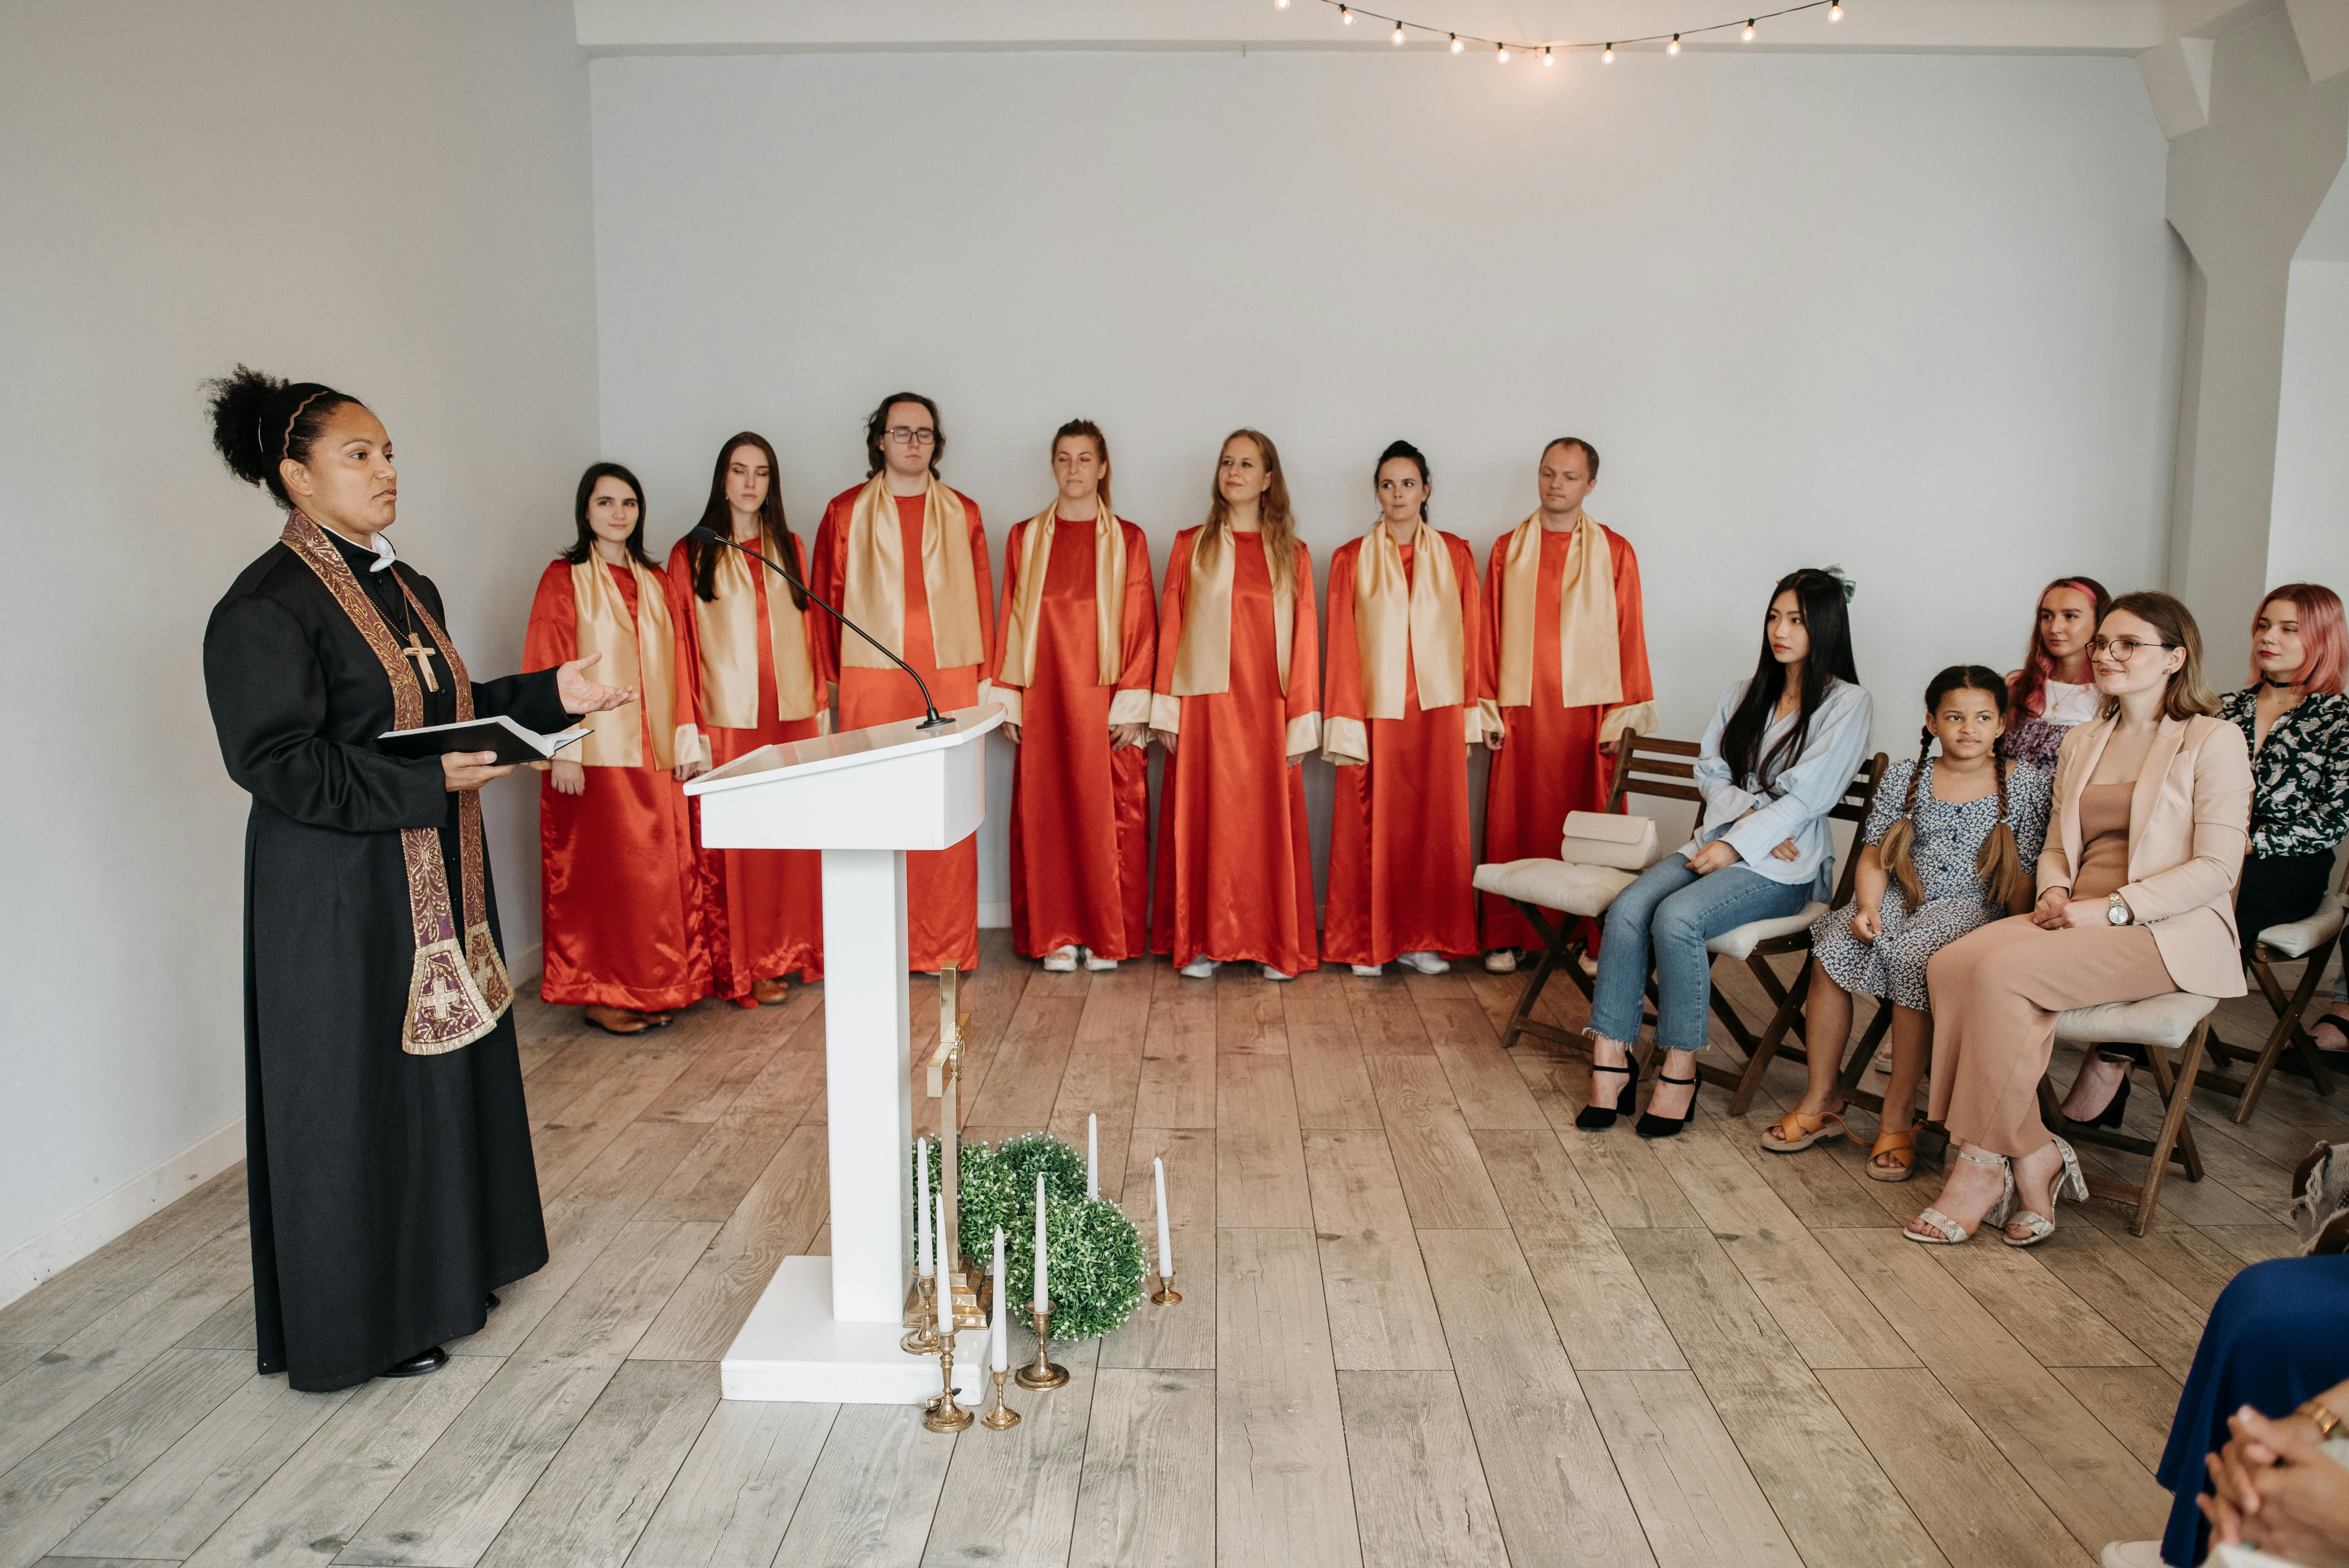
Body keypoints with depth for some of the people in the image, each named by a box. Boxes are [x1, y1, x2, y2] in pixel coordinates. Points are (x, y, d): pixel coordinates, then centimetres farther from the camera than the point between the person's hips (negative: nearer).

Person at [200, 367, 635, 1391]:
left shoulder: (407, 590, 12)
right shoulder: (265, 607, -15)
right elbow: (275, 761, -20)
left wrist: (551, 697, 6)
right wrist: (432, 781, -26)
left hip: (438, 881, 9)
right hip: (337, 894, -8)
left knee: (447, 1069, 15)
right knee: (354, 1098, 1)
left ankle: (442, 1272, 31)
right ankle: (359, 1322, 16)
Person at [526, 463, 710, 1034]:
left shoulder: (655, 581, 13)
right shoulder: (564, 579, -2)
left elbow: (676, 665, 13)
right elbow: (550, 670, -7)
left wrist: (687, 740, 6)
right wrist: (563, 751, -14)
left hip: (655, 752, 5)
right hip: (598, 755, -5)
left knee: (662, 870, 5)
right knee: (601, 873, -1)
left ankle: (653, 986, 15)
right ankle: (600, 993, 9)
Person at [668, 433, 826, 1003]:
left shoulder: (789, 549, 12)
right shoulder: (690, 556, 1)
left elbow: (812, 630, 12)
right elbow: (682, 649, -3)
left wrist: (821, 708, 7)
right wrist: (689, 734, -8)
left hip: (793, 719, 3)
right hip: (728, 724, -3)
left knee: (795, 839, 6)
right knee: (733, 848, -1)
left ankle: (789, 951, 19)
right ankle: (744, 968, 8)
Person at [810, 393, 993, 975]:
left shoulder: (962, 513, 12)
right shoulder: (846, 511, 8)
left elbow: (982, 600, 11)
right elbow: (826, 598, 9)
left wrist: (985, 677, 6)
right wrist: (830, 679, 5)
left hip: (949, 679, 1)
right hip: (871, 682, -1)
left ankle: (947, 947, 6)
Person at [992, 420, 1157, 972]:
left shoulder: (1127, 540, 4)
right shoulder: (1025, 538, 9)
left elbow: (1141, 626, 1)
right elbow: (1010, 621, 8)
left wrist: (1132, 705, -7)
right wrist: (1009, 702, 2)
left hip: (1106, 702, -1)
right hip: (1043, 702, 2)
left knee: (1110, 817, -1)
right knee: (1044, 816, 1)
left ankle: (1109, 937, 11)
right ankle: (1057, 936, 12)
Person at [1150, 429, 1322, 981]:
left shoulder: (1291, 554, 9)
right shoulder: (1191, 547, 8)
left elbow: (1304, 640, 5)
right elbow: (1170, 629, 5)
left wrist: (1301, 723, -2)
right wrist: (1166, 711, -2)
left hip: (1267, 711, 0)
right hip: (1204, 708, 0)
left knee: (1271, 823, 1)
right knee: (1202, 822, 0)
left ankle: (1275, 944, 11)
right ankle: (1202, 942, 9)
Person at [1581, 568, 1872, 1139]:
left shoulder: (1846, 704, -1)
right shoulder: (1744, 695, 18)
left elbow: (1806, 797, -9)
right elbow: (1710, 772, 13)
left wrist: (1737, 845, -15)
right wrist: (1754, 817, -5)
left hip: (1783, 866, -5)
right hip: (1719, 840, 6)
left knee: (1677, 917, -32)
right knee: (1628, 908, -24)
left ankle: (1680, 1071, -20)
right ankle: (1610, 1059, -24)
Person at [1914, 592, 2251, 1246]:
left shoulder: (2214, 740, 0)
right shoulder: (2080, 744, 21)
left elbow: (2216, 868, -8)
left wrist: (2111, 908, -17)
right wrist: (2055, 894, -1)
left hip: (2168, 931, -6)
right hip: (2077, 920, 6)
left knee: (2003, 971, -31)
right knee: (1951, 964, -25)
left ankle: (1983, 1166, -21)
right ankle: (2034, 1156, -20)